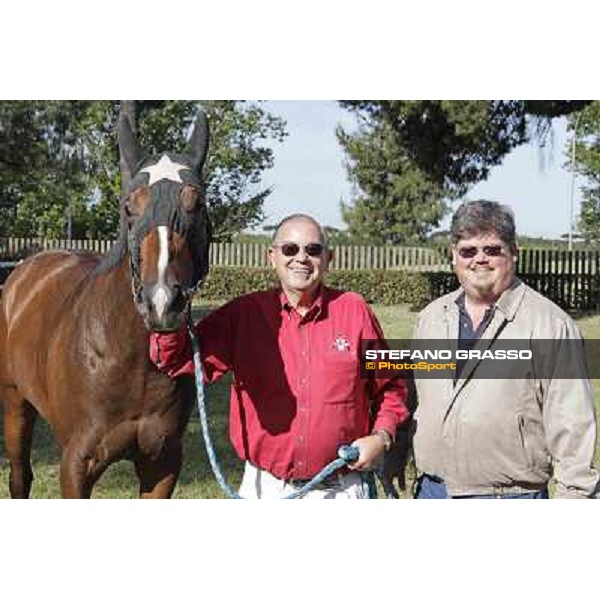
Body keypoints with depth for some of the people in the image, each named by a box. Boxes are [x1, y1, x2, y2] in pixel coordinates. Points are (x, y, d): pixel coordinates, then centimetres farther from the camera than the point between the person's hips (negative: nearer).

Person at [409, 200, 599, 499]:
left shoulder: (551, 324, -8)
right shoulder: (430, 318, 9)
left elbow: (573, 427, -10)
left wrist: (575, 493, -13)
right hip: (432, 494, 5)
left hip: (511, 498, -5)